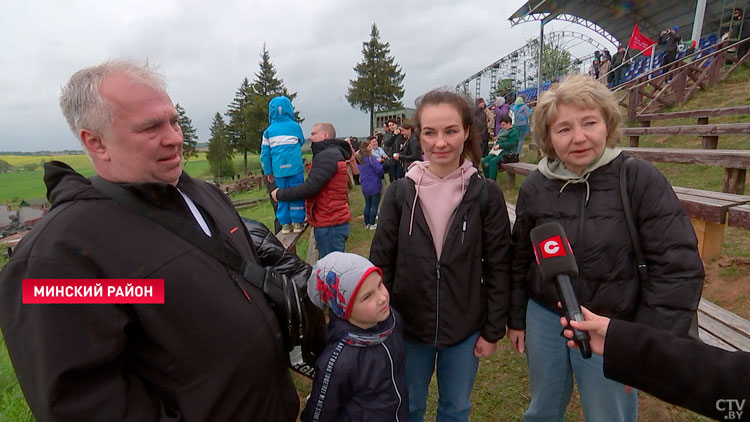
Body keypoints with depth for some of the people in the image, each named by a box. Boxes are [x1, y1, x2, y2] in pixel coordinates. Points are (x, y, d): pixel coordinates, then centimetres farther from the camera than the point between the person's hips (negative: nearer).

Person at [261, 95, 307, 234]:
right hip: (295, 167, -2)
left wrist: (268, 172, 12)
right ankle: (298, 222, 8)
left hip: (278, 170, 2)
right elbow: (301, 142, 17)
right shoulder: (295, 126, 0)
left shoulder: (269, 131, 4)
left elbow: (265, 153, 4)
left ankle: (285, 224, 13)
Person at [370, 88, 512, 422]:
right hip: (408, 326, 1)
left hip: (465, 330, 0)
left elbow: (498, 267, -4)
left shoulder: (486, 194, -9)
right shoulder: (400, 193, -8)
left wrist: (493, 330, -3)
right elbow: (381, 262, -4)